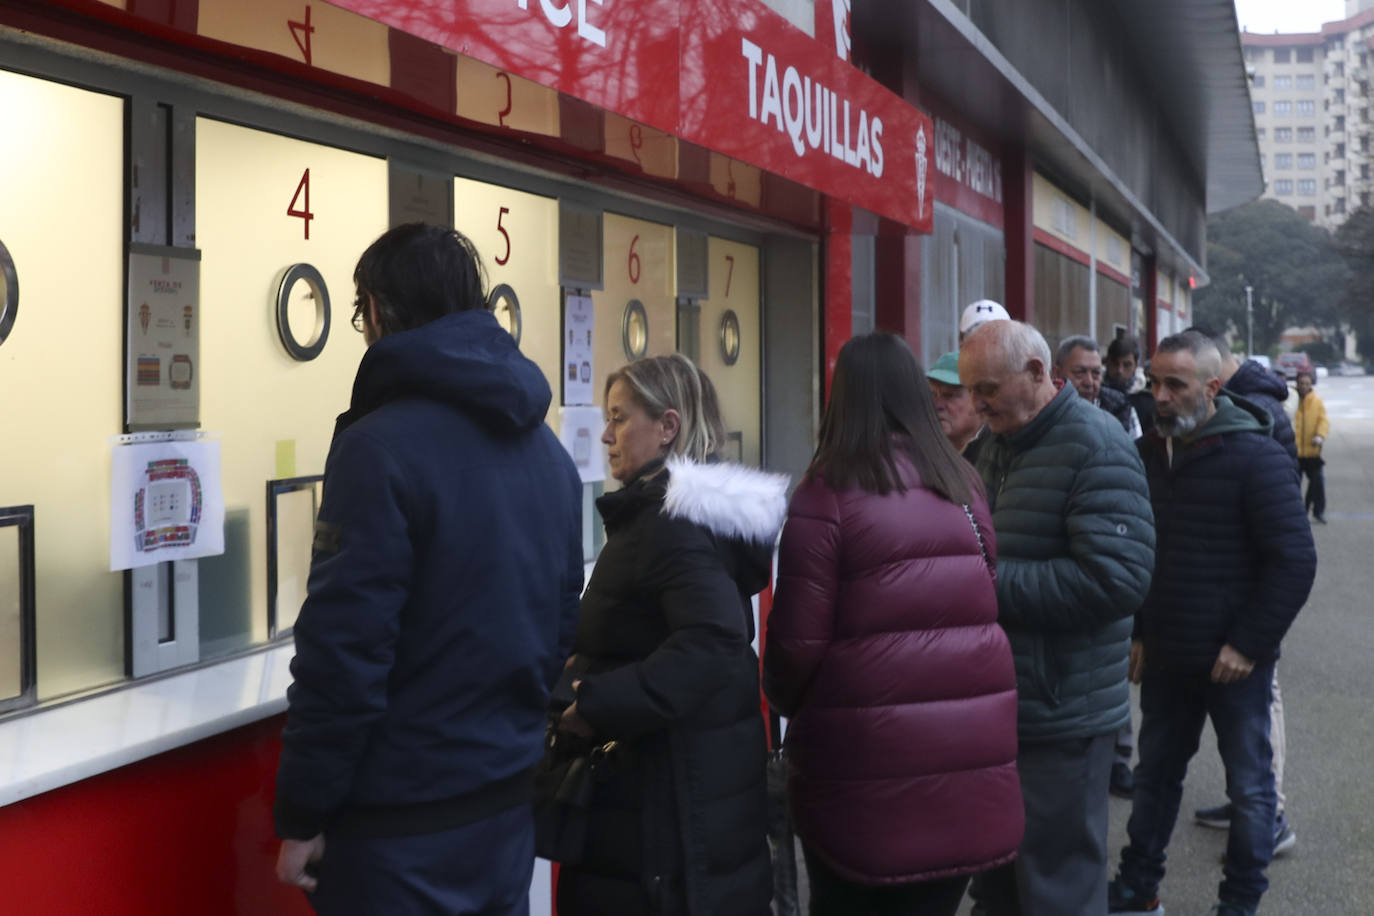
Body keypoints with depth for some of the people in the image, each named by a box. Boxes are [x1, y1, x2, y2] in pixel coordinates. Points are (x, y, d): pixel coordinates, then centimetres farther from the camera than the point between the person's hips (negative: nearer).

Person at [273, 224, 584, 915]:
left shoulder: (381, 447, -17)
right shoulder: (545, 447, 7)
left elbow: (344, 649, -19)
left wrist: (302, 816, -11)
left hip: (403, 826, -7)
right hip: (512, 802, 7)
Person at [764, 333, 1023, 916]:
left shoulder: (827, 495, -10)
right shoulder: (963, 484, 6)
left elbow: (798, 639, -10)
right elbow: (983, 604, 13)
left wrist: (784, 702, 10)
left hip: (866, 767, -4)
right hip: (970, 756, 4)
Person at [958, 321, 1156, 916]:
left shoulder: (1094, 447, -15)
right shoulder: (999, 445, 12)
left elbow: (1119, 579, -25)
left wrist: (990, 582, -22)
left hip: (1060, 716, -8)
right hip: (997, 705, 8)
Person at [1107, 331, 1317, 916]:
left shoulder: (1255, 457, -14)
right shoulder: (1147, 454, 4)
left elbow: (1295, 559, -16)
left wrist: (1249, 645, -17)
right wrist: (1135, 633, 8)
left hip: (1234, 663, -5)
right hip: (1165, 657, 6)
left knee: (1249, 785, 7)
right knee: (1155, 775, 16)